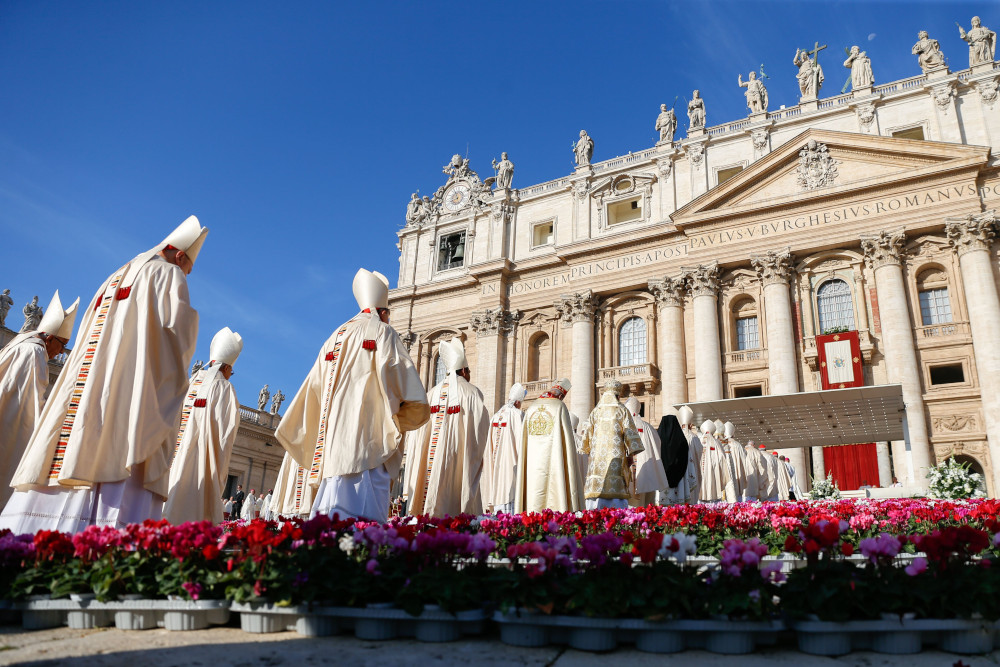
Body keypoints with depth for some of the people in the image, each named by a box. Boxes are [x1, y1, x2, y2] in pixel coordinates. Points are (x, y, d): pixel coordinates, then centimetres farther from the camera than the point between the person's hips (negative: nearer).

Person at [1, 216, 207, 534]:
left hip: (86, 378, 7)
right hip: (134, 384, -7)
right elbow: (180, 331, -7)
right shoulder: (169, 274, 7)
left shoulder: (114, 278, 29)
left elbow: (87, 332, 27)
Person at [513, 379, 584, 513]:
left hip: (533, 460, 4)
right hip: (553, 458, -4)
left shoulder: (532, 407, 11)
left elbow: (523, 438, 11)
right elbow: (567, 436, -5)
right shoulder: (560, 407, -2)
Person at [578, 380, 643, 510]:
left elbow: (587, 434, 8)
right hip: (616, 455, -2)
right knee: (618, 488, -2)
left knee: (596, 489, -1)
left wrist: (588, 450, 22)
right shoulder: (622, 411, 4)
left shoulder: (595, 412, 9)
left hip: (598, 456, 2)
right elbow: (630, 432, -3)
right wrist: (631, 454, 0)